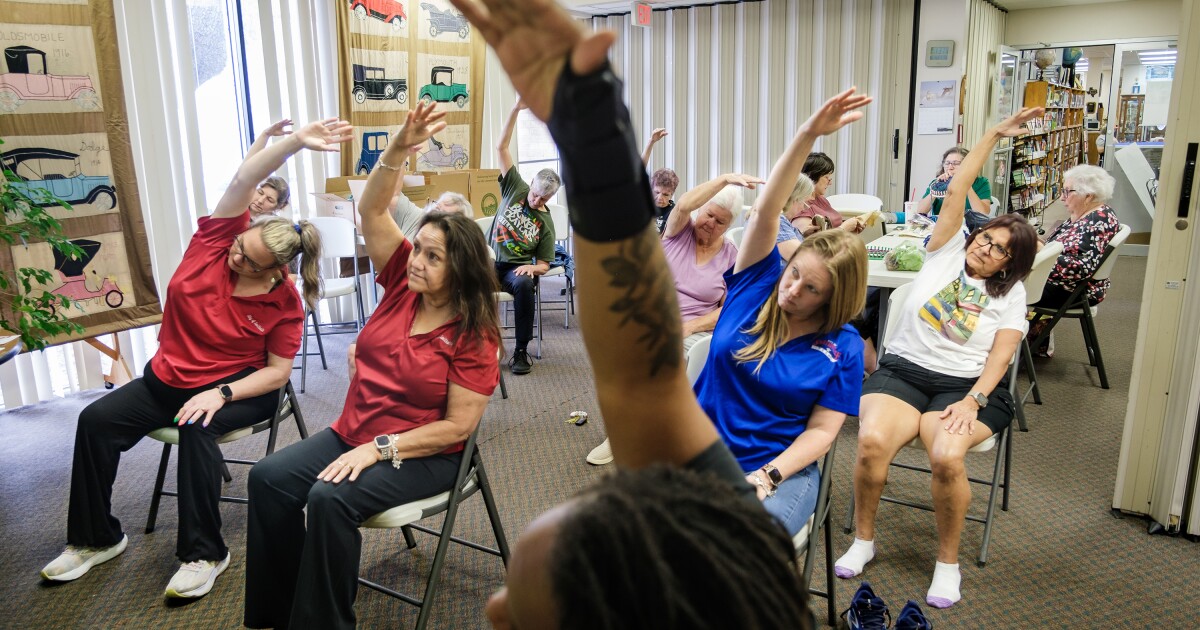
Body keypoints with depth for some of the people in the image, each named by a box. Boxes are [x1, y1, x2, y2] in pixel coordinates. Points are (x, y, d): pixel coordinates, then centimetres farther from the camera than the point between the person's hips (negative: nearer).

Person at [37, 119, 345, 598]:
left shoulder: (284, 303, -17)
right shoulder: (219, 238, -11)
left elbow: (278, 370, -15)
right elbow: (242, 181, -26)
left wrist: (221, 394, -29)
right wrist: (295, 141, -40)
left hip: (239, 387, -4)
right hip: (168, 378, 5)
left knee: (197, 429, -34)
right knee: (96, 419, -12)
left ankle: (203, 553, -20)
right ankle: (95, 538, 7)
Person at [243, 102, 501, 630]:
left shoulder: (473, 338, -18)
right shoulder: (403, 284, -2)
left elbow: (458, 427, -18)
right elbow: (372, 211, -11)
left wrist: (380, 448, -21)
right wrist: (399, 150, -27)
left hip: (423, 454, -6)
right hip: (352, 433, 7)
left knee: (330, 499, -29)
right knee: (268, 478, -9)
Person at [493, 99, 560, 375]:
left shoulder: (546, 223, 4)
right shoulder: (515, 188, 5)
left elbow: (544, 265, 5)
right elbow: (502, 147, -2)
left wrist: (532, 268, -21)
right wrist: (516, 110, -12)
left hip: (519, 267, -1)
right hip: (493, 261, 1)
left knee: (524, 284, -37)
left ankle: (521, 351, -24)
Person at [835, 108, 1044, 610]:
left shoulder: (1010, 294, 12)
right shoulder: (947, 251, 13)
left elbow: (1001, 355, 1)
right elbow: (956, 190, 4)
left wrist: (973, 401, -15)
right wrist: (994, 134, 3)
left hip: (966, 384, 0)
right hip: (901, 370, 1)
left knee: (947, 456, -32)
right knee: (872, 441, -29)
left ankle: (948, 561, -6)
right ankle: (863, 539, -3)